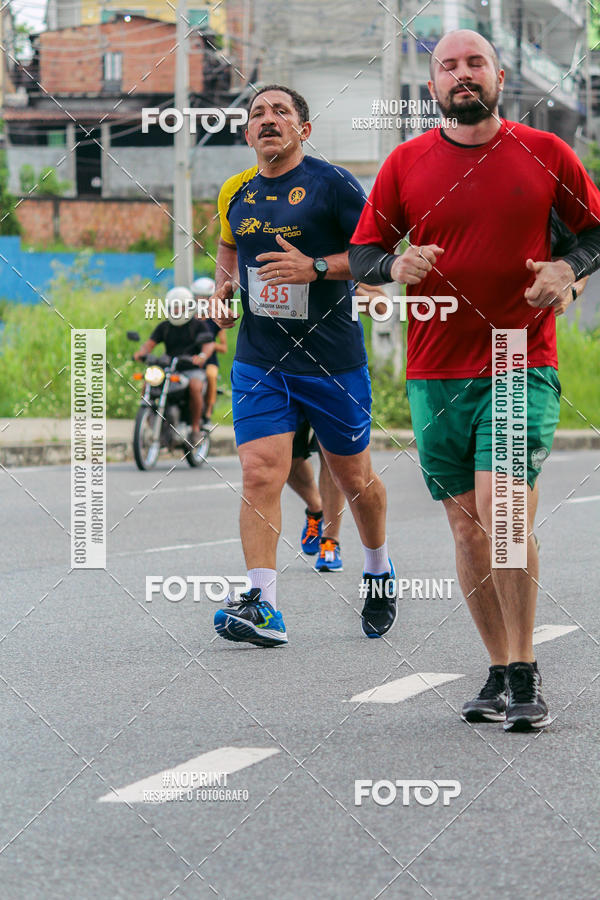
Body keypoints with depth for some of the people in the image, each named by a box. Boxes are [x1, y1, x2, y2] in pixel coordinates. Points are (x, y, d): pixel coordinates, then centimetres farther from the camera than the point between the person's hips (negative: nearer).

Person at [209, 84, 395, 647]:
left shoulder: (331, 184, -8)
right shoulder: (235, 193, 7)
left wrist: (316, 268, -21)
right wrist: (221, 289, 10)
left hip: (333, 362, -3)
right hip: (258, 362, 3)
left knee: (353, 478, 12)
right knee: (259, 475, -14)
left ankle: (379, 572, 39)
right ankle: (263, 606, -19)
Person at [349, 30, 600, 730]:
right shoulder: (406, 164, 6)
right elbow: (360, 254, 10)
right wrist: (396, 265, -12)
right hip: (435, 374, 3)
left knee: (502, 509, -18)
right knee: (466, 525, 6)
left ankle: (525, 676, -8)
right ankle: (500, 672, 17)